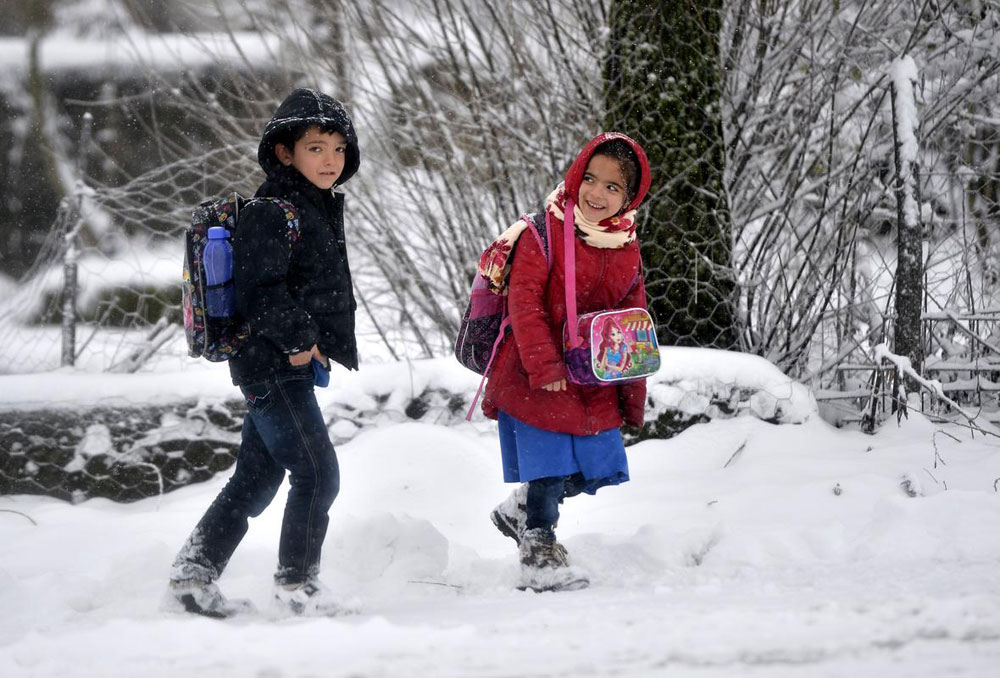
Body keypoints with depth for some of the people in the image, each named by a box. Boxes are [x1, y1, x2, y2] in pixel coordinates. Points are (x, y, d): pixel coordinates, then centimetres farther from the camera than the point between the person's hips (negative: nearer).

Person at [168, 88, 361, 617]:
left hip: (290, 364, 10)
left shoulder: (319, 210, 17)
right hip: (272, 367, -10)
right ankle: (296, 581, 0)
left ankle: (194, 573, 20)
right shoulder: (272, 213, -15)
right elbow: (259, 290, -22)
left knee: (257, 477, 14)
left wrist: (324, 343, 17)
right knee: (317, 473, -10)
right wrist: (297, 338, -21)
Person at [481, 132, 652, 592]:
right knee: (548, 467, -5)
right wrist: (544, 365, -23)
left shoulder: (626, 248, 6)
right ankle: (539, 554, 13)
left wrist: (634, 396, 8)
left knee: (595, 468, 9)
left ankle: (520, 511, 33)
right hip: (539, 376, -6)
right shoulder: (546, 231, -12)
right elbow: (524, 300, -16)